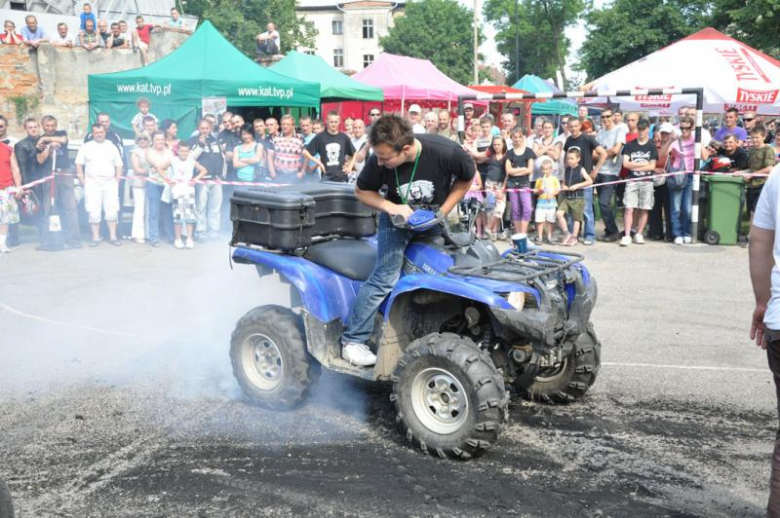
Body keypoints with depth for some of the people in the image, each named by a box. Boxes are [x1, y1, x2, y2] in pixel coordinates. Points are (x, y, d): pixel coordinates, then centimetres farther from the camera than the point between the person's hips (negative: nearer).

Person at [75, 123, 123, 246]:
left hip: (110, 183, 1)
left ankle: (113, 236, 6)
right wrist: (83, 181, -4)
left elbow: (119, 165, 12)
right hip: (92, 183, -1)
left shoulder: (112, 147, 12)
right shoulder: (86, 147, 7)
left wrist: (117, 180, 1)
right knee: (94, 212, -2)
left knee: (112, 210, -2)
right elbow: (79, 165, 5)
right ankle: (95, 237, 5)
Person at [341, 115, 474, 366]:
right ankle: (352, 340, -5)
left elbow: (466, 178, -9)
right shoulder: (378, 161, -27)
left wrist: (442, 212, -16)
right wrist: (390, 207, -26)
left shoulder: (446, 152, -30)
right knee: (385, 277, -14)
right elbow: (361, 191, -8)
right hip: (397, 217, -2)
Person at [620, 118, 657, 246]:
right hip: (632, 181, 0)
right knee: (629, 208, -9)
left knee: (644, 209, 3)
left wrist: (634, 166, -6)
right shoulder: (630, 145, 7)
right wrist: (643, 164, -5)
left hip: (646, 181, 0)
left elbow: (652, 166, -2)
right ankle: (627, 236, -8)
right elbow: (625, 163, -3)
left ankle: (639, 234, 13)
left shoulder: (652, 146, 5)